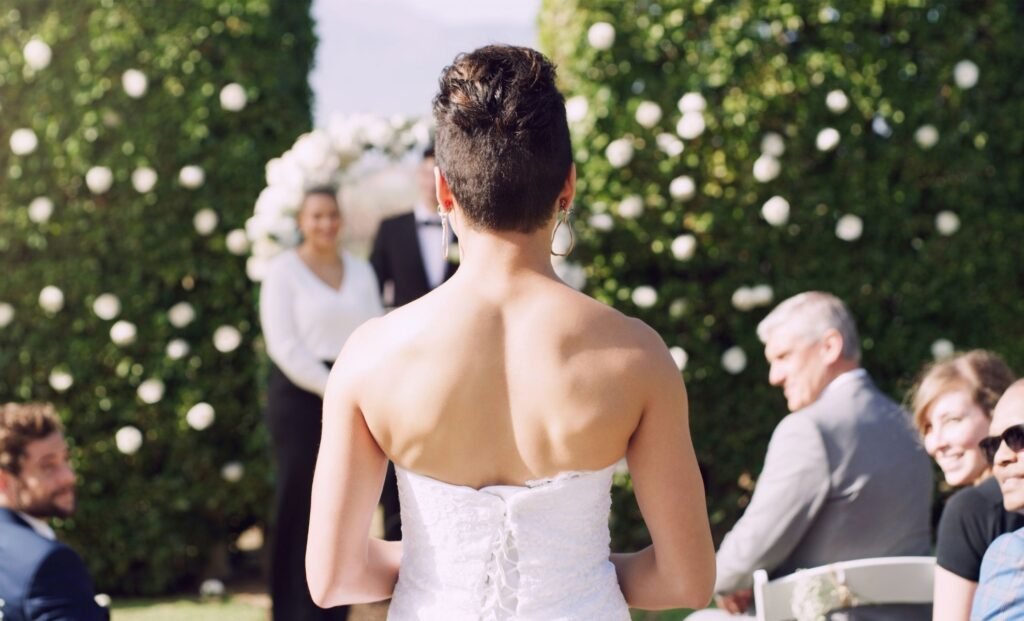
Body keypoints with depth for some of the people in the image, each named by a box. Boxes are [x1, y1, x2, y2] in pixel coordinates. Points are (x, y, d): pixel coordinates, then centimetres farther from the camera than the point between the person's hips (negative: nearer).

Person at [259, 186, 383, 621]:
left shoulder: (361, 271, 15)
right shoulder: (284, 270, 0)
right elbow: (283, 344, -9)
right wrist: (331, 389, -14)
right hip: (301, 396, -4)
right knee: (300, 508, -4)